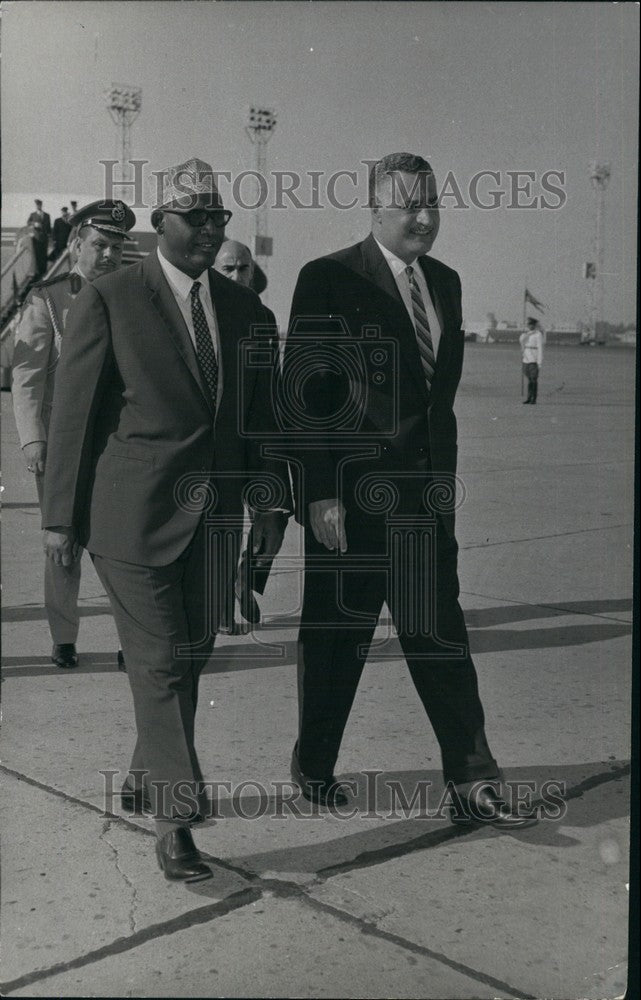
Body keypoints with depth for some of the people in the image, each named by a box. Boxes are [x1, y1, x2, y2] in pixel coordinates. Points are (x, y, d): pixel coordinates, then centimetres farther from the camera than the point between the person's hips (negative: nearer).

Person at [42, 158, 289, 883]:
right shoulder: (108, 300, -4)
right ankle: (175, 819, 4)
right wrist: (61, 516, -3)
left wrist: (272, 501, 9)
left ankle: (145, 781, 33)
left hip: (213, 519, 5)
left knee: (187, 659, 13)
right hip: (134, 515, -5)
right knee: (159, 663, -4)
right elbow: (74, 412, -3)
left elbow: (260, 415, 16)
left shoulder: (245, 310, 11)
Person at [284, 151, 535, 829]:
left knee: (441, 635, 7)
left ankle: (470, 784, 14)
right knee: (335, 640, 9)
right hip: (349, 496, -5)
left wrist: (443, 475, 13)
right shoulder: (328, 281, -9)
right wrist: (318, 491, -16)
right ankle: (314, 768, 28)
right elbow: (302, 393, -11)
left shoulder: (445, 282, 11)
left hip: (425, 496, 6)